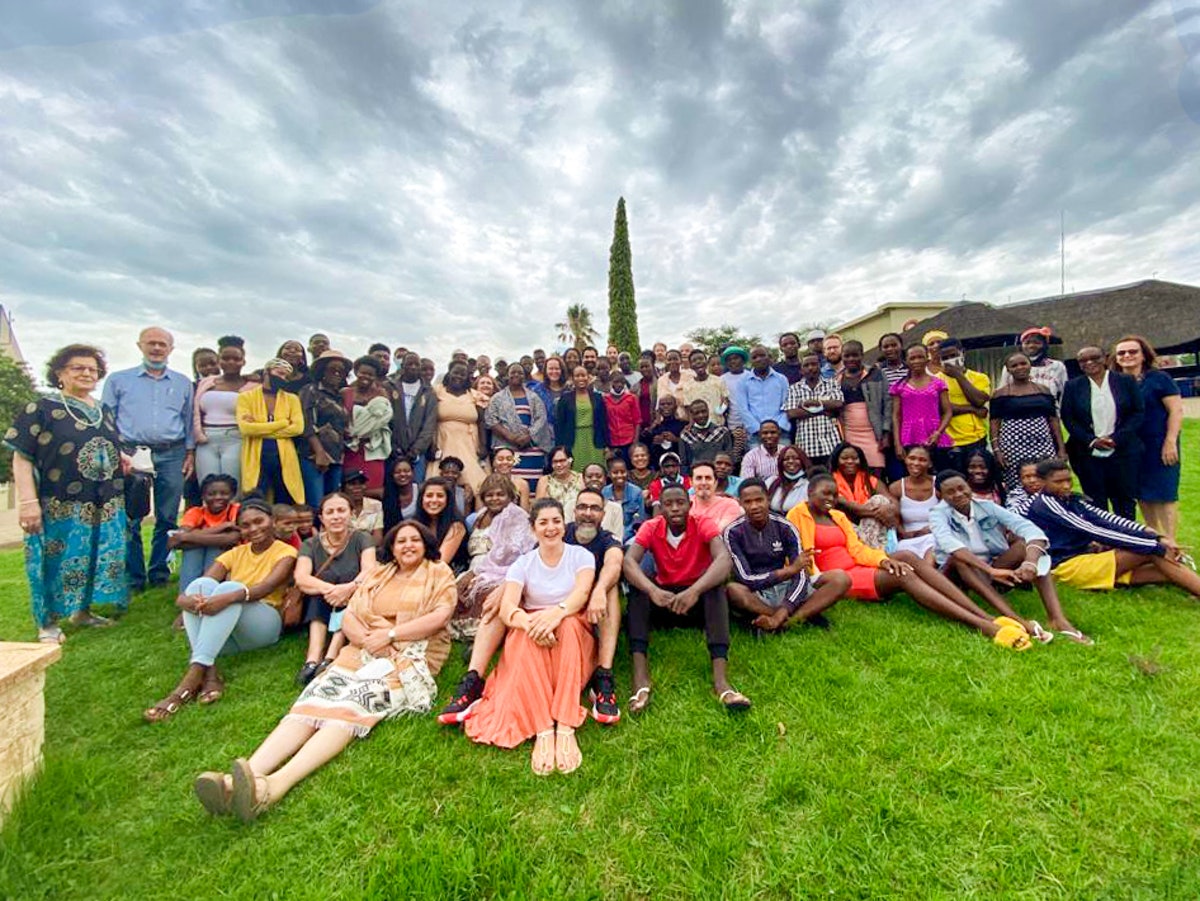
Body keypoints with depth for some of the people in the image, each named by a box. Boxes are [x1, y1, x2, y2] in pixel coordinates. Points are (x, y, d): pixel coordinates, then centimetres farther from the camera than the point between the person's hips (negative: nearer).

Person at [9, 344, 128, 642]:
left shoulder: (104, 411, 13)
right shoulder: (41, 409, -5)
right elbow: (22, 458, -9)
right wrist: (28, 502, -17)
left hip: (105, 505, 6)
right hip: (60, 507, -5)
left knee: (96, 559, 13)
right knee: (57, 560, 3)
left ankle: (82, 610, 30)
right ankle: (48, 623, 19)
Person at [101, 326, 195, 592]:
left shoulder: (183, 383, 14)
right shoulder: (119, 379, 10)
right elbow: (104, 420, 8)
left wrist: (190, 453, 8)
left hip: (172, 455, 1)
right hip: (131, 455, -1)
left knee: (167, 519, 4)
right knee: (129, 520, -1)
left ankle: (159, 573, 15)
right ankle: (133, 578, 8)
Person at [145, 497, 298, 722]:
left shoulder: (285, 552, 1)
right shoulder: (235, 554, 14)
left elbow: (268, 586, -20)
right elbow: (182, 597, 0)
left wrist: (229, 597, -39)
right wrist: (185, 599, -25)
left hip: (264, 625, -4)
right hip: (227, 632, 4)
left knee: (228, 587, -29)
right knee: (201, 584, -21)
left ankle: (192, 678, -39)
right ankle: (209, 675, -36)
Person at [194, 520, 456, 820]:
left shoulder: (439, 573, 10)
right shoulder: (377, 575, 23)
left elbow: (440, 616, -5)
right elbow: (348, 618, 14)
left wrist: (389, 634, -10)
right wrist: (367, 638, -7)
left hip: (410, 657, -4)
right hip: (363, 652, 5)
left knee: (351, 705, -29)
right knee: (316, 698, -22)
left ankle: (278, 783, -46)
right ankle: (239, 781, -38)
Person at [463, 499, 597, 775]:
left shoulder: (581, 556, 3)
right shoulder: (523, 563, 4)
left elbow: (582, 592, -18)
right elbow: (506, 608, -12)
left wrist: (557, 612, -41)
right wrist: (530, 622, -36)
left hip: (573, 638, 0)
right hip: (530, 643, 1)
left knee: (569, 624, -33)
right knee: (527, 635, -33)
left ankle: (565, 728, -39)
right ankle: (543, 731, -38)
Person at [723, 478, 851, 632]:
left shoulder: (785, 527, -5)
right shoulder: (732, 532, -11)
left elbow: (800, 575, -13)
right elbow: (746, 579, -16)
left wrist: (779, 615, -27)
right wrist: (789, 570, -17)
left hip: (786, 588, 3)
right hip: (755, 594, -3)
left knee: (840, 579, -16)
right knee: (732, 590, -38)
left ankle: (781, 620, -29)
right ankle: (802, 616, -21)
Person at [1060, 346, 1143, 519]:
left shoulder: (1127, 381, 4)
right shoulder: (1072, 386, 3)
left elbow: (1139, 412, 2)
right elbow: (1067, 419, 0)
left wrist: (1116, 438, -11)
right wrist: (1091, 440, -11)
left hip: (1123, 451, 1)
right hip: (1088, 454, -1)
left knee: (1125, 501, 8)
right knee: (1096, 503, 4)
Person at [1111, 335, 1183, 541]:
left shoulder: (1158, 378, -3)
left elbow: (1176, 411, -6)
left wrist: (1170, 442, -14)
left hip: (1158, 445, -3)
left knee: (1163, 495, -1)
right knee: (1142, 496, 10)